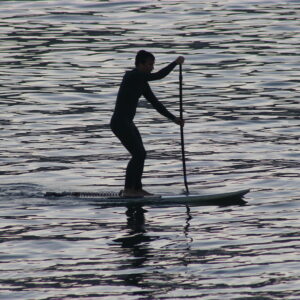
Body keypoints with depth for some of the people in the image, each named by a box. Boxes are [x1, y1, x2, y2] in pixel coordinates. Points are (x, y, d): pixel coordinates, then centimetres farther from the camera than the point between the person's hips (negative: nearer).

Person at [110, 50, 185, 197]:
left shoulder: (142, 82, 14)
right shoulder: (132, 76, -15)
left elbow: (155, 103, 17)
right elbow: (159, 76, -24)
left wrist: (173, 118, 12)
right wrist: (176, 62, -14)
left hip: (127, 123, 10)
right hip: (120, 123, -10)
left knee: (140, 154, 10)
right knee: (138, 154, -14)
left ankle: (137, 189, 17)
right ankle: (128, 190, -12)